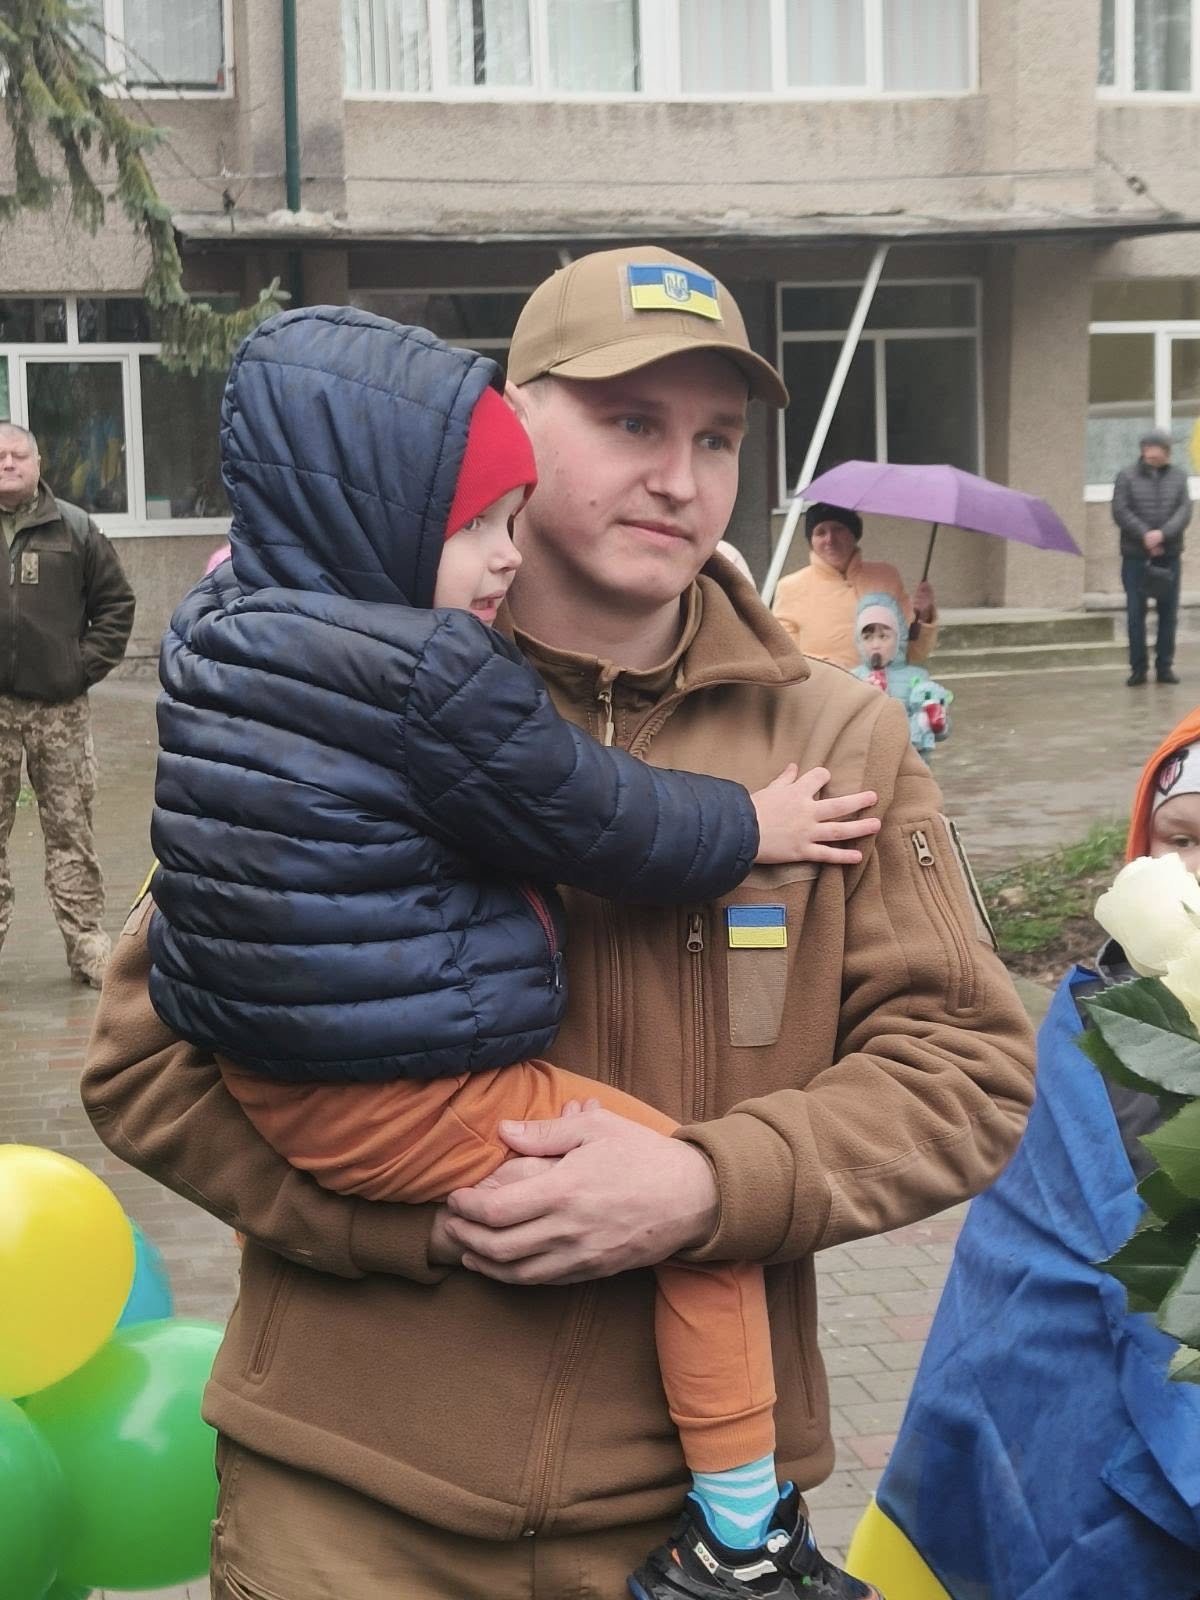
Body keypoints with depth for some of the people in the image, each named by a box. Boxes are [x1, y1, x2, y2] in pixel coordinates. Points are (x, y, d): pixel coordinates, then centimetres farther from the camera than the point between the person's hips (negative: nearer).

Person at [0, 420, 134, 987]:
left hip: (60, 706, 0)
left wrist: (88, 664, -1)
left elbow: (116, 601, 9)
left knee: (70, 830, 4)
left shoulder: (74, 528, 5)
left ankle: (87, 945, 8)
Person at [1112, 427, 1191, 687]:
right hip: (1135, 556, -2)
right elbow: (1120, 511, -7)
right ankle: (1138, 668, 4)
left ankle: (1165, 666, 10)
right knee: (1135, 613, -1)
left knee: (1168, 612, 3)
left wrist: (1162, 534, -18)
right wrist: (1144, 535, -17)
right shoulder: (1127, 476, 2)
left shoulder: (1178, 476, 8)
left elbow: (1184, 510, -3)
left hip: (1169, 556, 2)